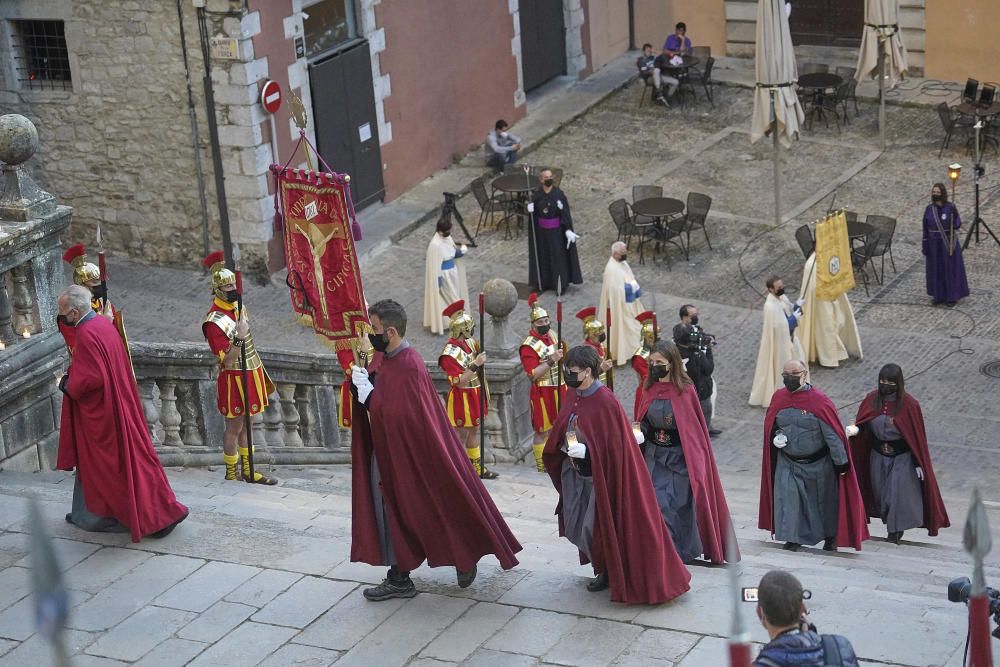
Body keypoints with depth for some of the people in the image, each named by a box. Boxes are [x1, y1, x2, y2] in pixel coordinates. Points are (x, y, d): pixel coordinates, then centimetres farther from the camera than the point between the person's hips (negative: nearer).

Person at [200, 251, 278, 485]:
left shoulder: (238, 306, 5)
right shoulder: (214, 322, -22)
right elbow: (227, 361, -24)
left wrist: (260, 369, 21)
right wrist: (239, 338, -36)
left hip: (251, 374, 8)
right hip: (234, 379, -8)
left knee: (245, 424, 16)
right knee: (234, 427, 2)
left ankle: (247, 470, 25)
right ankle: (231, 473, 14)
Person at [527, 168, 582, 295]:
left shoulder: (558, 194, -12)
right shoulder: (537, 195, -4)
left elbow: (565, 213, -12)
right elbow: (533, 214, 2)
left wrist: (568, 230, -18)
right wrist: (530, 210, -21)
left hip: (556, 231, -3)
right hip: (542, 231, 3)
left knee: (558, 256, 3)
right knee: (544, 256, 12)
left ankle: (561, 284, 13)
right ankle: (544, 282, 25)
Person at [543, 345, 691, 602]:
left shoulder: (605, 402, -21)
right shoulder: (572, 395, 1)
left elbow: (613, 444, -19)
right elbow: (561, 430, 15)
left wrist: (585, 451, -25)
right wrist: (566, 446, -1)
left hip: (598, 473, -8)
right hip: (573, 470, 8)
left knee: (593, 527, 1)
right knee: (574, 527, 14)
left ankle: (610, 571, 24)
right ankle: (603, 568, 34)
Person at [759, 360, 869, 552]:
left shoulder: (819, 401, -19)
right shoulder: (778, 398, -4)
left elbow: (832, 434, -17)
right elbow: (771, 425, 13)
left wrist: (841, 463, -16)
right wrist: (777, 436, -9)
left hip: (817, 462, -3)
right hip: (788, 462, 3)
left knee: (824, 499, 12)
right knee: (788, 498, -5)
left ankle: (830, 536, 31)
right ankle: (793, 538, 7)